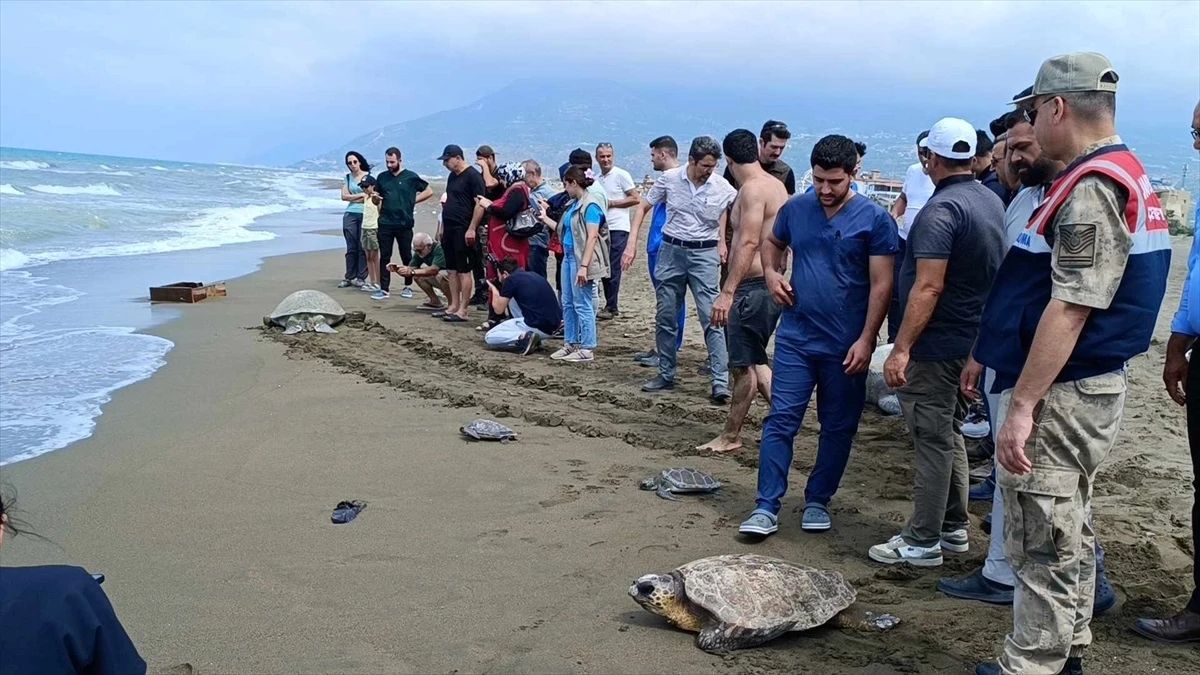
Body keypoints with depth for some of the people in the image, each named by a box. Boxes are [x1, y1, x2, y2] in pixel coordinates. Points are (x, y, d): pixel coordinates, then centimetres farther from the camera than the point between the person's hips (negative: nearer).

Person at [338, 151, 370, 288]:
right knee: (351, 248, 4)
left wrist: (352, 198, -5)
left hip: (365, 215, -3)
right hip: (350, 215, 4)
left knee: (362, 247, -2)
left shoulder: (369, 176, 0)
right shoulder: (348, 177, 13)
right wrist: (361, 195, -7)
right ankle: (349, 277, 8)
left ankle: (360, 277, 4)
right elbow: (344, 196, 2)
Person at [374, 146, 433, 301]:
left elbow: (429, 191, 6)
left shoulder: (411, 177, 1)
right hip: (385, 224, 3)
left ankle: (408, 287, 19)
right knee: (384, 256, 1)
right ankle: (383, 289, 2)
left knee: (406, 256, 6)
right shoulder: (382, 177, 11)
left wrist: (413, 200, -1)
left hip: (404, 224, -2)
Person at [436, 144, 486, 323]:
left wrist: (471, 229, -21)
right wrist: (442, 227, 20)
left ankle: (462, 311, -4)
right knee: (453, 269, 11)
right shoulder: (452, 176, 17)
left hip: (462, 231, -9)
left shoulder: (472, 176, -10)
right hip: (449, 229, 9)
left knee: (464, 270, -5)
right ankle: (454, 306, 17)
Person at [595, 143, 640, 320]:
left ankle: (612, 308, -2)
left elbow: (636, 198, -8)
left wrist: (611, 203, -11)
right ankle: (610, 306, 16)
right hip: (602, 228, 7)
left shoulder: (621, 175, -5)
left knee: (613, 268, -7)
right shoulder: (597, 179, 16)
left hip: (617, 228, -7)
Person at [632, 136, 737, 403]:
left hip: (705, 254, -2)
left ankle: (721, 382, -9)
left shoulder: (723, 188, -7)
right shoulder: (669, 179, -3)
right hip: (671, 251, 2)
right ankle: (666, 375, 23)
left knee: (711, 318, -10)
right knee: (665, 318, 9)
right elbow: (643, 206, 7)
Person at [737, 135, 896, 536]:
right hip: (795, 337, 2)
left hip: (846, 345, -2)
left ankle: (818, 501, 26)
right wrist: (771, 273, 2)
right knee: (781, 421, -1)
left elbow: (881, 285, -9)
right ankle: (766, 508, 3)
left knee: (838, 427, 10)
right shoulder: (795, 209, 3)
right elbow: (772, 242, 23)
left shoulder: (874, 219, -8)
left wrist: (866, 341, -15)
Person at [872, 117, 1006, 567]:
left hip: (936, 344, -9)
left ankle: (922, 542, 7)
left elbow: (928, 287, -26)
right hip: (971, 340, 9)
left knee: (932, 440, -2)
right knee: (949, 434, 19)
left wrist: (901, 348, -24)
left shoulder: (941, 209, -20)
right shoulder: (992, 202, 9)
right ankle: (954, 529, 28)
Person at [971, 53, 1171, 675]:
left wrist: (1022, 405, -24)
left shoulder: (1092, 187, -18)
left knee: (1043, 545, -3)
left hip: (1061, 394, -11)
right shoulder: (1123, 175, 16)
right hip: (1086, 389, 11)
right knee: (1066, 537, 19)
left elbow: (1071, 309, -25)